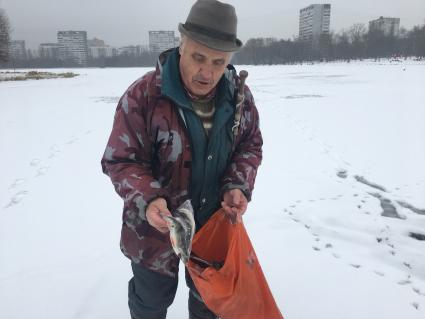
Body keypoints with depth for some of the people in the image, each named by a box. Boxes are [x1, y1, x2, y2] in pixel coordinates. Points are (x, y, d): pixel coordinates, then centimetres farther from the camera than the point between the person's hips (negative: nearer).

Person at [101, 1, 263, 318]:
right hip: (155, 227, -3)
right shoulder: (143, 95, -23)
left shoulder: (240, 95, -9)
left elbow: (250, 145, 2)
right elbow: (120, 161, -17)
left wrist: (238, 186, -16)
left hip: (215, 224, 4)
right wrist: (148, 199, -35)